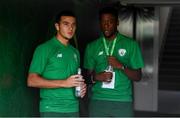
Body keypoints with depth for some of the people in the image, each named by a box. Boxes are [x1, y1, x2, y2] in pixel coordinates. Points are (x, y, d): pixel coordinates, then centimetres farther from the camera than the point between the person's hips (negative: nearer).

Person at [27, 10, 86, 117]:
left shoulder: (75, 52, 15)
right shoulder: (45, 48, -4)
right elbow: (32, 81, -11)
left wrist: (82, 86, 3)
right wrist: (64, 83, -17)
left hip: (73, 108, 6)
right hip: (51, 109, -5)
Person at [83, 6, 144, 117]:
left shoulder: (131, 44, 3)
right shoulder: (92, 47, 10)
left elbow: (137, 76, 3)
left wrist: (121, 66, -14)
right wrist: (96, 77, -7)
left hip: (123, 102, -2)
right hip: (98, 101, 2)